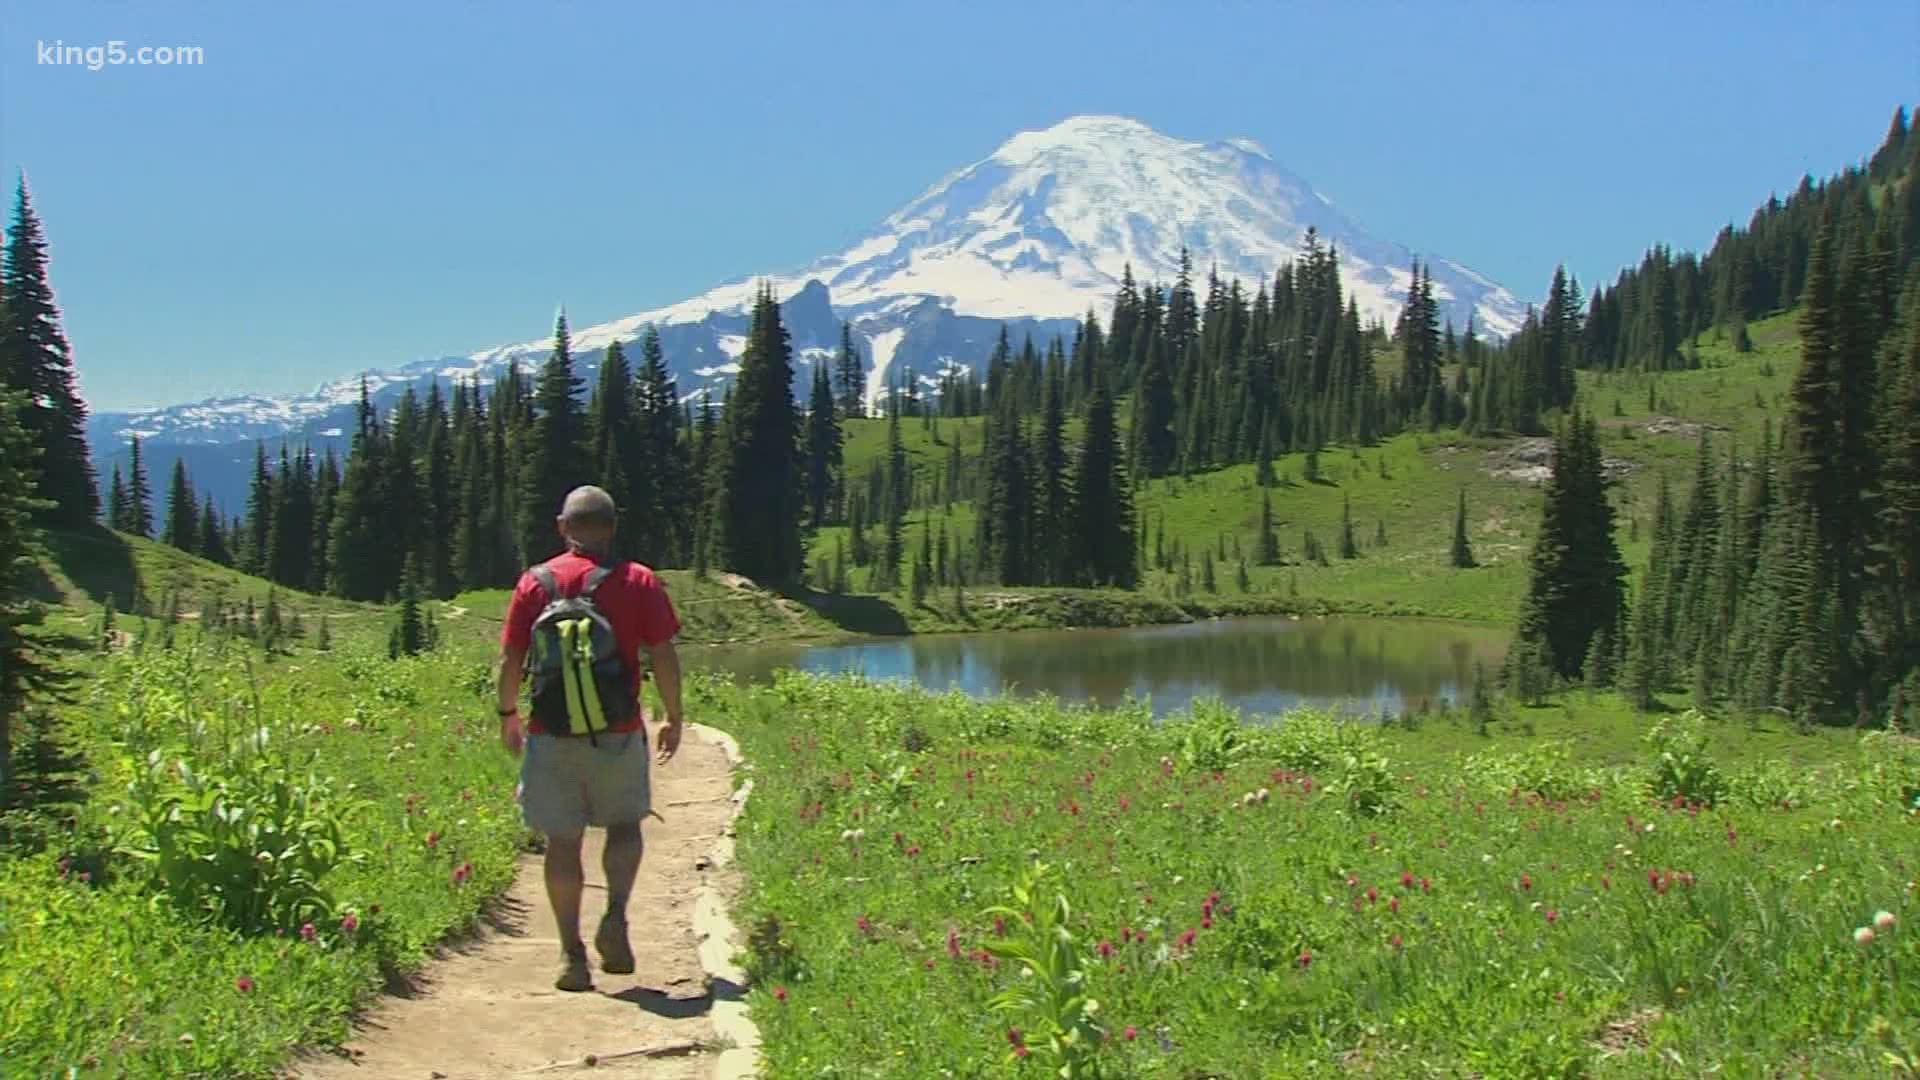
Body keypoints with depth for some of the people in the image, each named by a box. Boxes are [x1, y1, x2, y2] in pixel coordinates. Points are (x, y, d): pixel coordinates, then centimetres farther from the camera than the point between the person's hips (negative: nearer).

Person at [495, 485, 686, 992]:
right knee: (624, 824, 18)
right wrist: (673, 718, 8)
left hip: (551, 734, 1)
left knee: (563, 841, 8)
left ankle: (572, 954, 7)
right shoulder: (640, 582, -2)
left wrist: (508, 714, 16)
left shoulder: (535, 582, 1)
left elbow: (510, 659, 1)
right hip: (619, 733, -1)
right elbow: (664, 658, -4)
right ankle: (615, 916, -2)